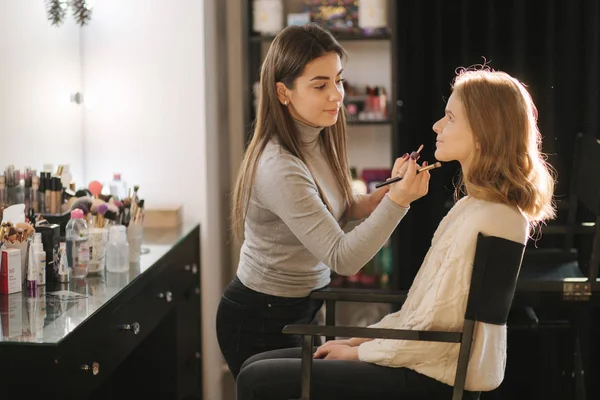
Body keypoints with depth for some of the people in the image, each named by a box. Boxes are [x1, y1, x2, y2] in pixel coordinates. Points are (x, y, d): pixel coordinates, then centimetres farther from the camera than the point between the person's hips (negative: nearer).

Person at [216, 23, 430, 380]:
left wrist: (366, 205, -8)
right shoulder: (279, 166, -29)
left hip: (304, 309, 8)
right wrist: (397, 201, -40)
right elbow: (342, 258, -29)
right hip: (261, 322, -8)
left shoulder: (319, 140, -3)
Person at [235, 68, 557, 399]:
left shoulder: (482, 218, -21)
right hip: (428, 368, 10)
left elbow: (433, 330, -21)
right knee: (259, 365, 10)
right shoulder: (477, 206, 11)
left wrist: (358, 352, -7)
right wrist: (360, 338, 9)